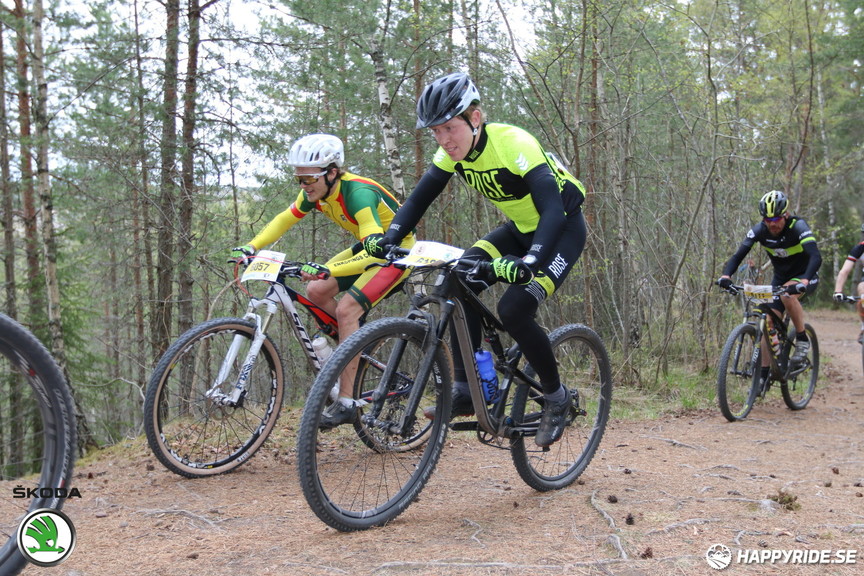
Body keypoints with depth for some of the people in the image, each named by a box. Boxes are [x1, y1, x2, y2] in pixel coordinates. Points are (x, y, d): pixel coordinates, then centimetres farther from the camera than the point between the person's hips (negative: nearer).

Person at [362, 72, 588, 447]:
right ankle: (465, 392, -8)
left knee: (513, 309, -23)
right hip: (520, 230, 7)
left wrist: (529, 261, -53)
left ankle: (557, 398, 0)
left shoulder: (513, 144, -31)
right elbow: (420, 198, -6)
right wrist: (389, 237, -24)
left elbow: (553, 209, -38)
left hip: (562, 229, -7)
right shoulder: (455, 150, -10)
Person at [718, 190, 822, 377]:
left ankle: (802, 339, -14)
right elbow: (739, 255, -21)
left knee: (787, 294, -36)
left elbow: (816, 257, -39)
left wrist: (804, 281, -56)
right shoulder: (760, 230, -16)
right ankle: (764, 374, 2)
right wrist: (726, 276, -41)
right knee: (769, 322, -6)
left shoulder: (797, 227, -27)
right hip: (780, 277, 4)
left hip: (805, 276, -4)